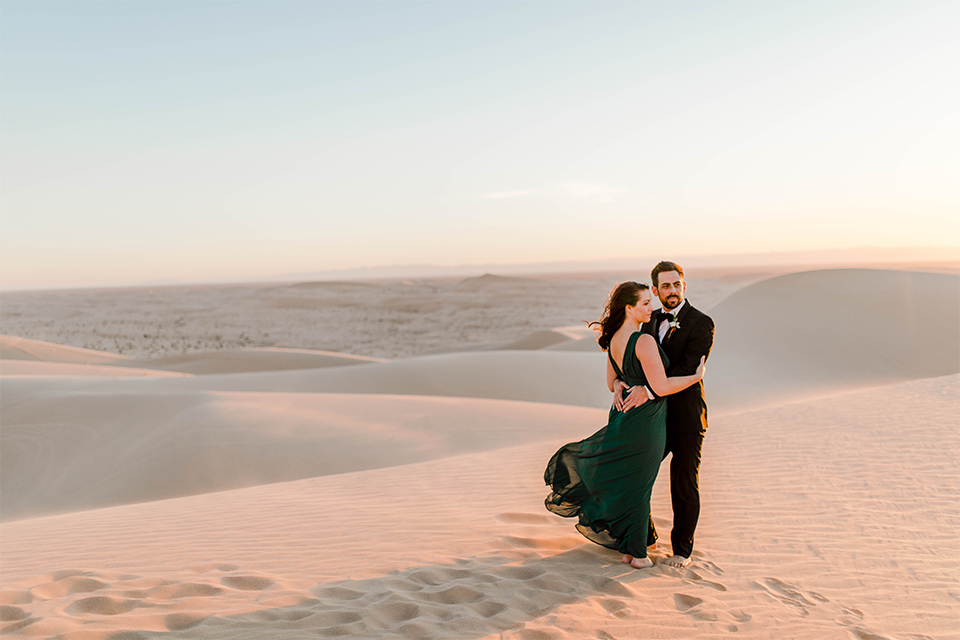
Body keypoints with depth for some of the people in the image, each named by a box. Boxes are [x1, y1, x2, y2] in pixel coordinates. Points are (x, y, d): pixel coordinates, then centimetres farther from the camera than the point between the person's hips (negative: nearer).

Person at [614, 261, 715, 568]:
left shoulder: (701, 323, -12)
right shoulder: (651, 321, 8)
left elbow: (687, 369, -21)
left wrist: (648, 390, -29)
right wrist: (619, 381, -15)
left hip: (687, 418, -5)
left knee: (684, 487, 6)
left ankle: (682, 549, 24)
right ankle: (645, 536, 30)